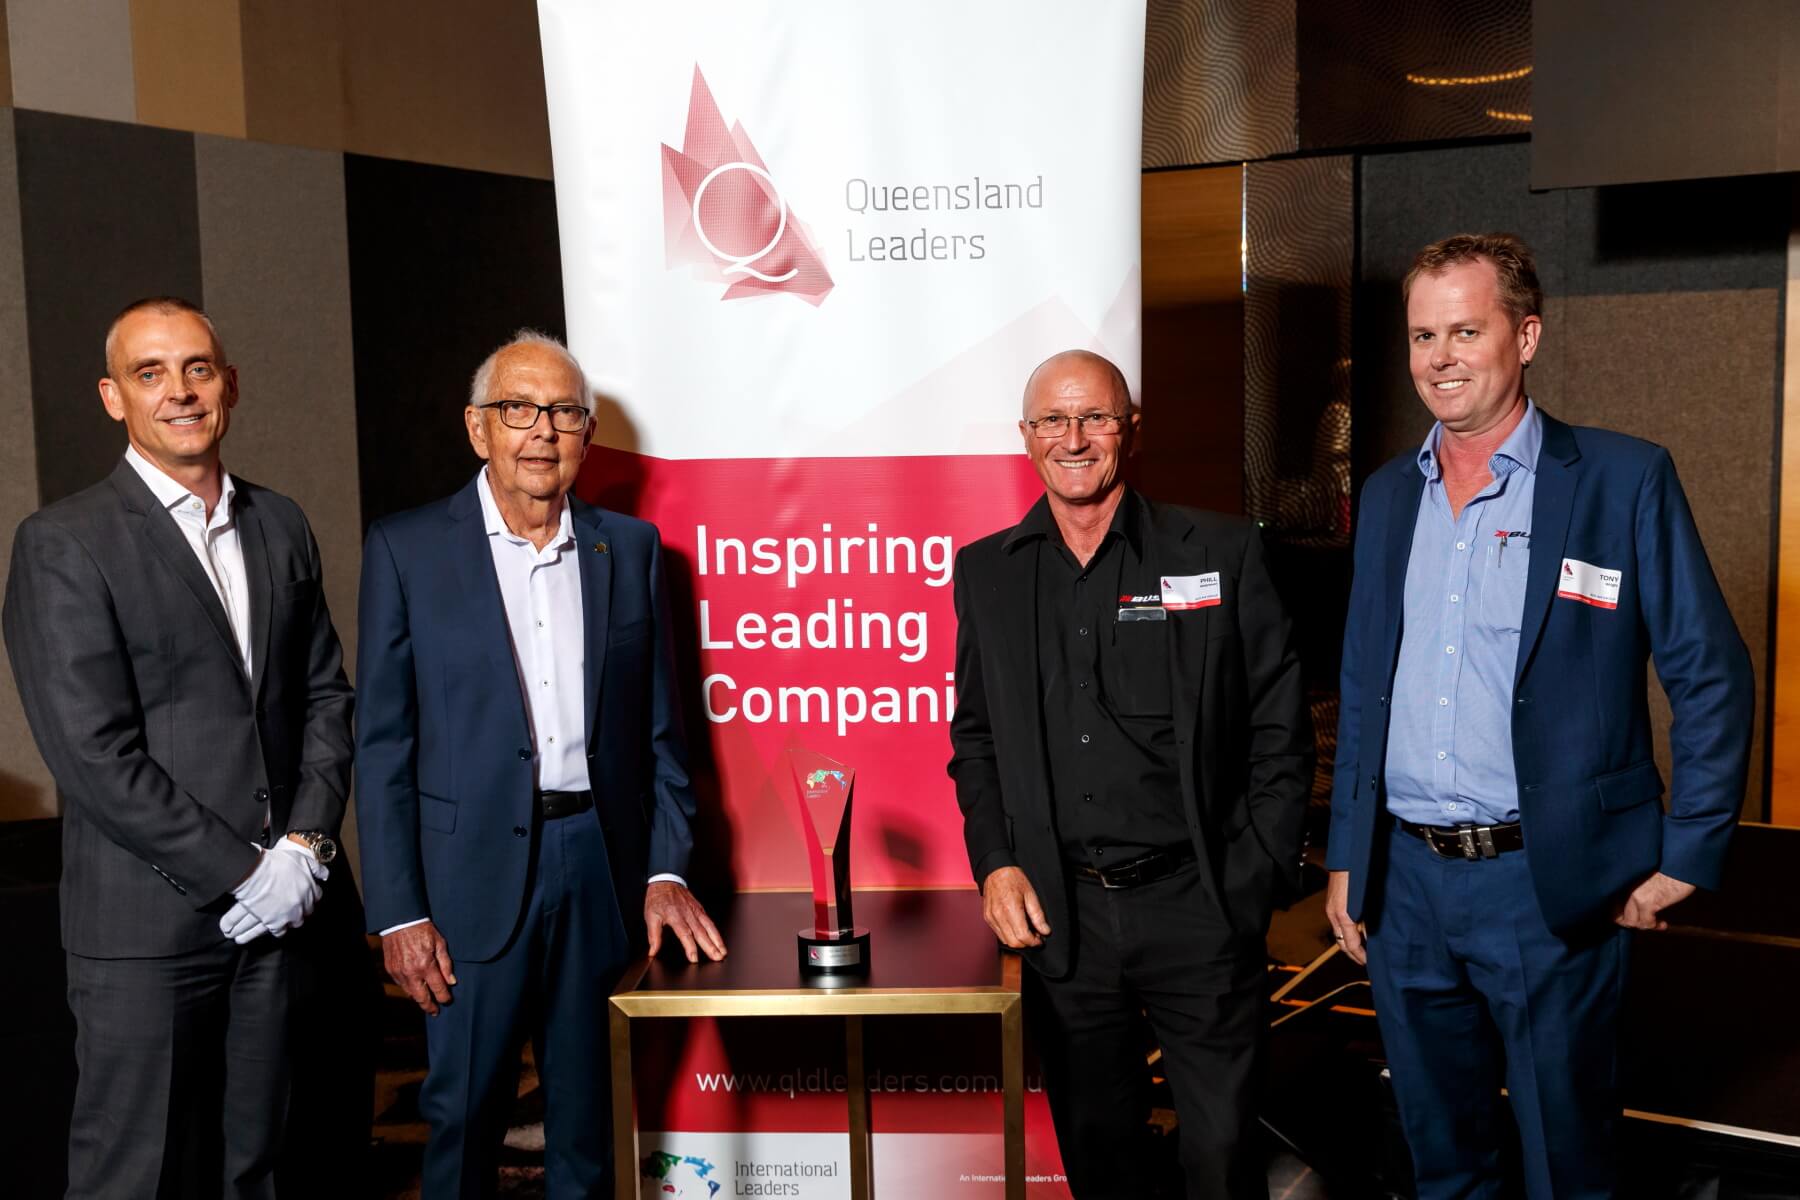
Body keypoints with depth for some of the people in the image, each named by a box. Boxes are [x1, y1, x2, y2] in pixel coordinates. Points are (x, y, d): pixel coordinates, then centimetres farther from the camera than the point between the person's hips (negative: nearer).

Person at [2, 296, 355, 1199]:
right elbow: (92, 752, -14)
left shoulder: (281, 527, 11)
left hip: (276, 904, 5)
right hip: (147, 921, -5)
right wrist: (242, 872, -13)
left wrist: (305, 843, -3)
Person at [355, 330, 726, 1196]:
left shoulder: (630, 547, 7)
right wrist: (397, 913, -7)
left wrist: (666, 871, 1)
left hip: (605, 865, 3)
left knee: (592, 1119, 14)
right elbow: (382, 744, -3)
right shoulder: (407, 549, -2)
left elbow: (658, 729, 9)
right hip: (476, 873, -2)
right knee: (464, 1113, 8)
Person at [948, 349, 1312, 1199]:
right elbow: (974, 738, 12)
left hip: (1197, 907, -2)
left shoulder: (1222, 552, -1)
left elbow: (1280, 735, 0)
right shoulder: (986, 571, 8)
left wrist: (1247, 883, -5)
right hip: (1060, 914, 3)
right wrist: (995, 863, -1)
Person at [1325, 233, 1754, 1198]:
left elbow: (1712, 679, -4)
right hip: (1405, 881, 5)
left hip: (1549, 885, -4)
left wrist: (1684, 859, -8)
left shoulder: (1624, 480, -6)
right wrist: (1346, 858, 12)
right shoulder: (1389, 495, 9)